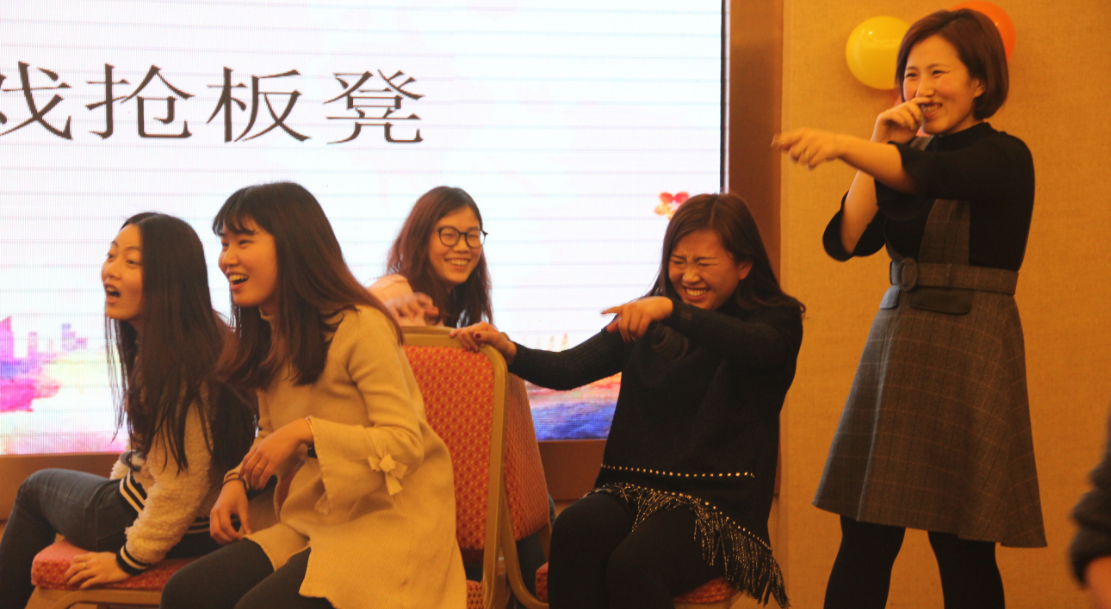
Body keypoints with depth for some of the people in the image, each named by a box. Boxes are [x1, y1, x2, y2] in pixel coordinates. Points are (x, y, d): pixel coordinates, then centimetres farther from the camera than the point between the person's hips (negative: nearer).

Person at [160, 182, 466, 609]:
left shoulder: (360, 326, -13)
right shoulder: (268, 336, 13)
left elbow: (405, 442, -17)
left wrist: (306, 431, -25)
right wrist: (238, 481, 4)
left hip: (385, 521, -8)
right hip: (311, 522, 8)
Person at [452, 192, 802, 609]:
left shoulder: (777, 318, 5)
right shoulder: (647, 322, 17)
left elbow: (757, 347, -21)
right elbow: (570, 369, 7)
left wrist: (671, 309, -36)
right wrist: (506, 349, -14)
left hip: (719, 500, -4)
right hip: (636, 487, 4)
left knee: (633, 563, -33)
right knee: (574, 531, -30)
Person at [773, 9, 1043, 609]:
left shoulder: (1004, 158, -5)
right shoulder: (903, 153, 14)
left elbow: (931, 174, -28)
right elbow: (845, 240, 2)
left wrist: (845, 147, -45)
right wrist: (879, 142, -3)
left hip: (969, 355, -5)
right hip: (896, 345, 5)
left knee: (962, 549, -1)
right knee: (863, 540, 2)